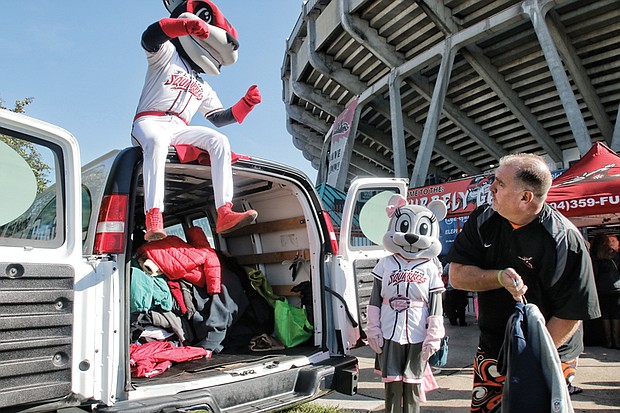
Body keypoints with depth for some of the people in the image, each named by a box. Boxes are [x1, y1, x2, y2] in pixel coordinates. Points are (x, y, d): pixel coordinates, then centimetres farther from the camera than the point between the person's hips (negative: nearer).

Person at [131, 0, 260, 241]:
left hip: (179, 131, 5)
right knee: (157, 141, -40)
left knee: (219, 140, -20)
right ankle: (153, 219, -50)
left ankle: (224, 214, -33)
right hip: (149, 122, -5)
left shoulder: (204, 88, 30)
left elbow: (220, 118, 26)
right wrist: (187, 25, -25)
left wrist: (247, 103, 14)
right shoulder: (167, 54, 12)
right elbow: (149, 37, -10)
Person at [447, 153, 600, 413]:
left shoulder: (564, 240, -19)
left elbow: (571, 314, -17)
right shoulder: (483, 220, -6)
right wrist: (500, 278, -24)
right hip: (492, 349, 4)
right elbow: (457, 276, -7)